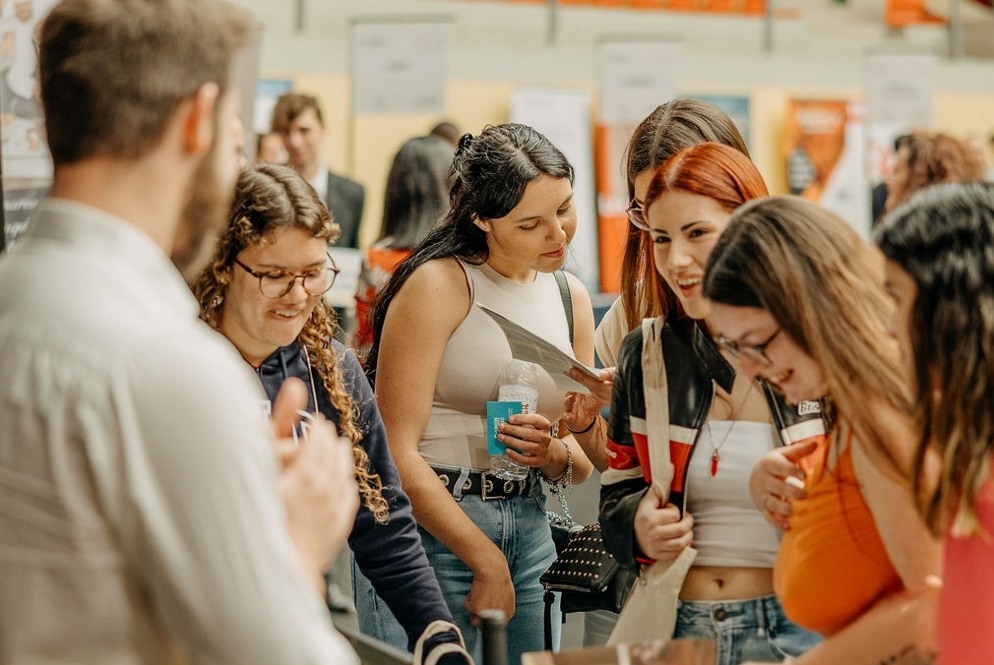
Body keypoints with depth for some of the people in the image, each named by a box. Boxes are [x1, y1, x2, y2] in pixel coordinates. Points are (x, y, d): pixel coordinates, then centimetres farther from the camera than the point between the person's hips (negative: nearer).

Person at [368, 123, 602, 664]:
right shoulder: (438, 285, -10)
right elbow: (397, 452, -15)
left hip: (529, 530, 6)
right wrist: (487, 559, -12)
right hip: (437, 528, -6)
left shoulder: (571, 297, 11)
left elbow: (583, 462, 16)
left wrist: (553, 454, -7)